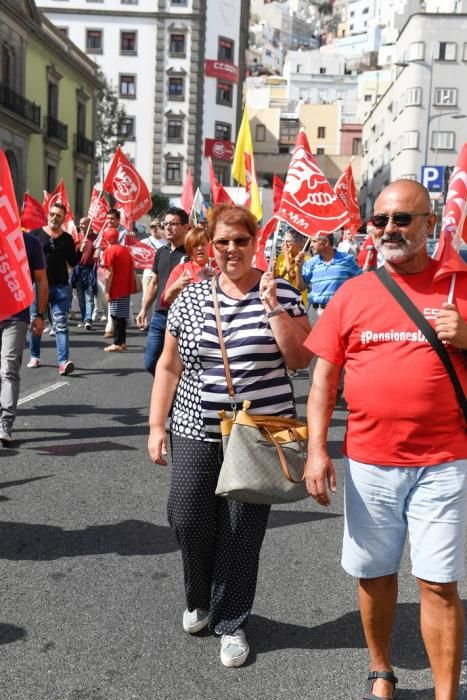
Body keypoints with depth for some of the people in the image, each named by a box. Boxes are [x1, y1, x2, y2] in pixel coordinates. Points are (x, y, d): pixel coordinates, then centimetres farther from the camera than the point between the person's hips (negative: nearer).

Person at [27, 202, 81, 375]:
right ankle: (35, 356, 26)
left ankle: (63, 361, -15)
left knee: (61, 324, -8)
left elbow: (72, 263, 10)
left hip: (61, 287, 0)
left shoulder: (67, 239, 9)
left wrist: (81, 251, -6)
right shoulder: (35, 234, 3)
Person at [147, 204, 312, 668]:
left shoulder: (280, 292, -1)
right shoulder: (190, 298, 5)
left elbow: (300, 359, -6)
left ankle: (231, 622, 24)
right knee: (188, 520, 1)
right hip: (197, 431, 2)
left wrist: (274, 308, -16)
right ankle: (199, 601, 31)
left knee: (242, 531, 4)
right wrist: (157, 425, 5)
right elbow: (169, 366, 9)